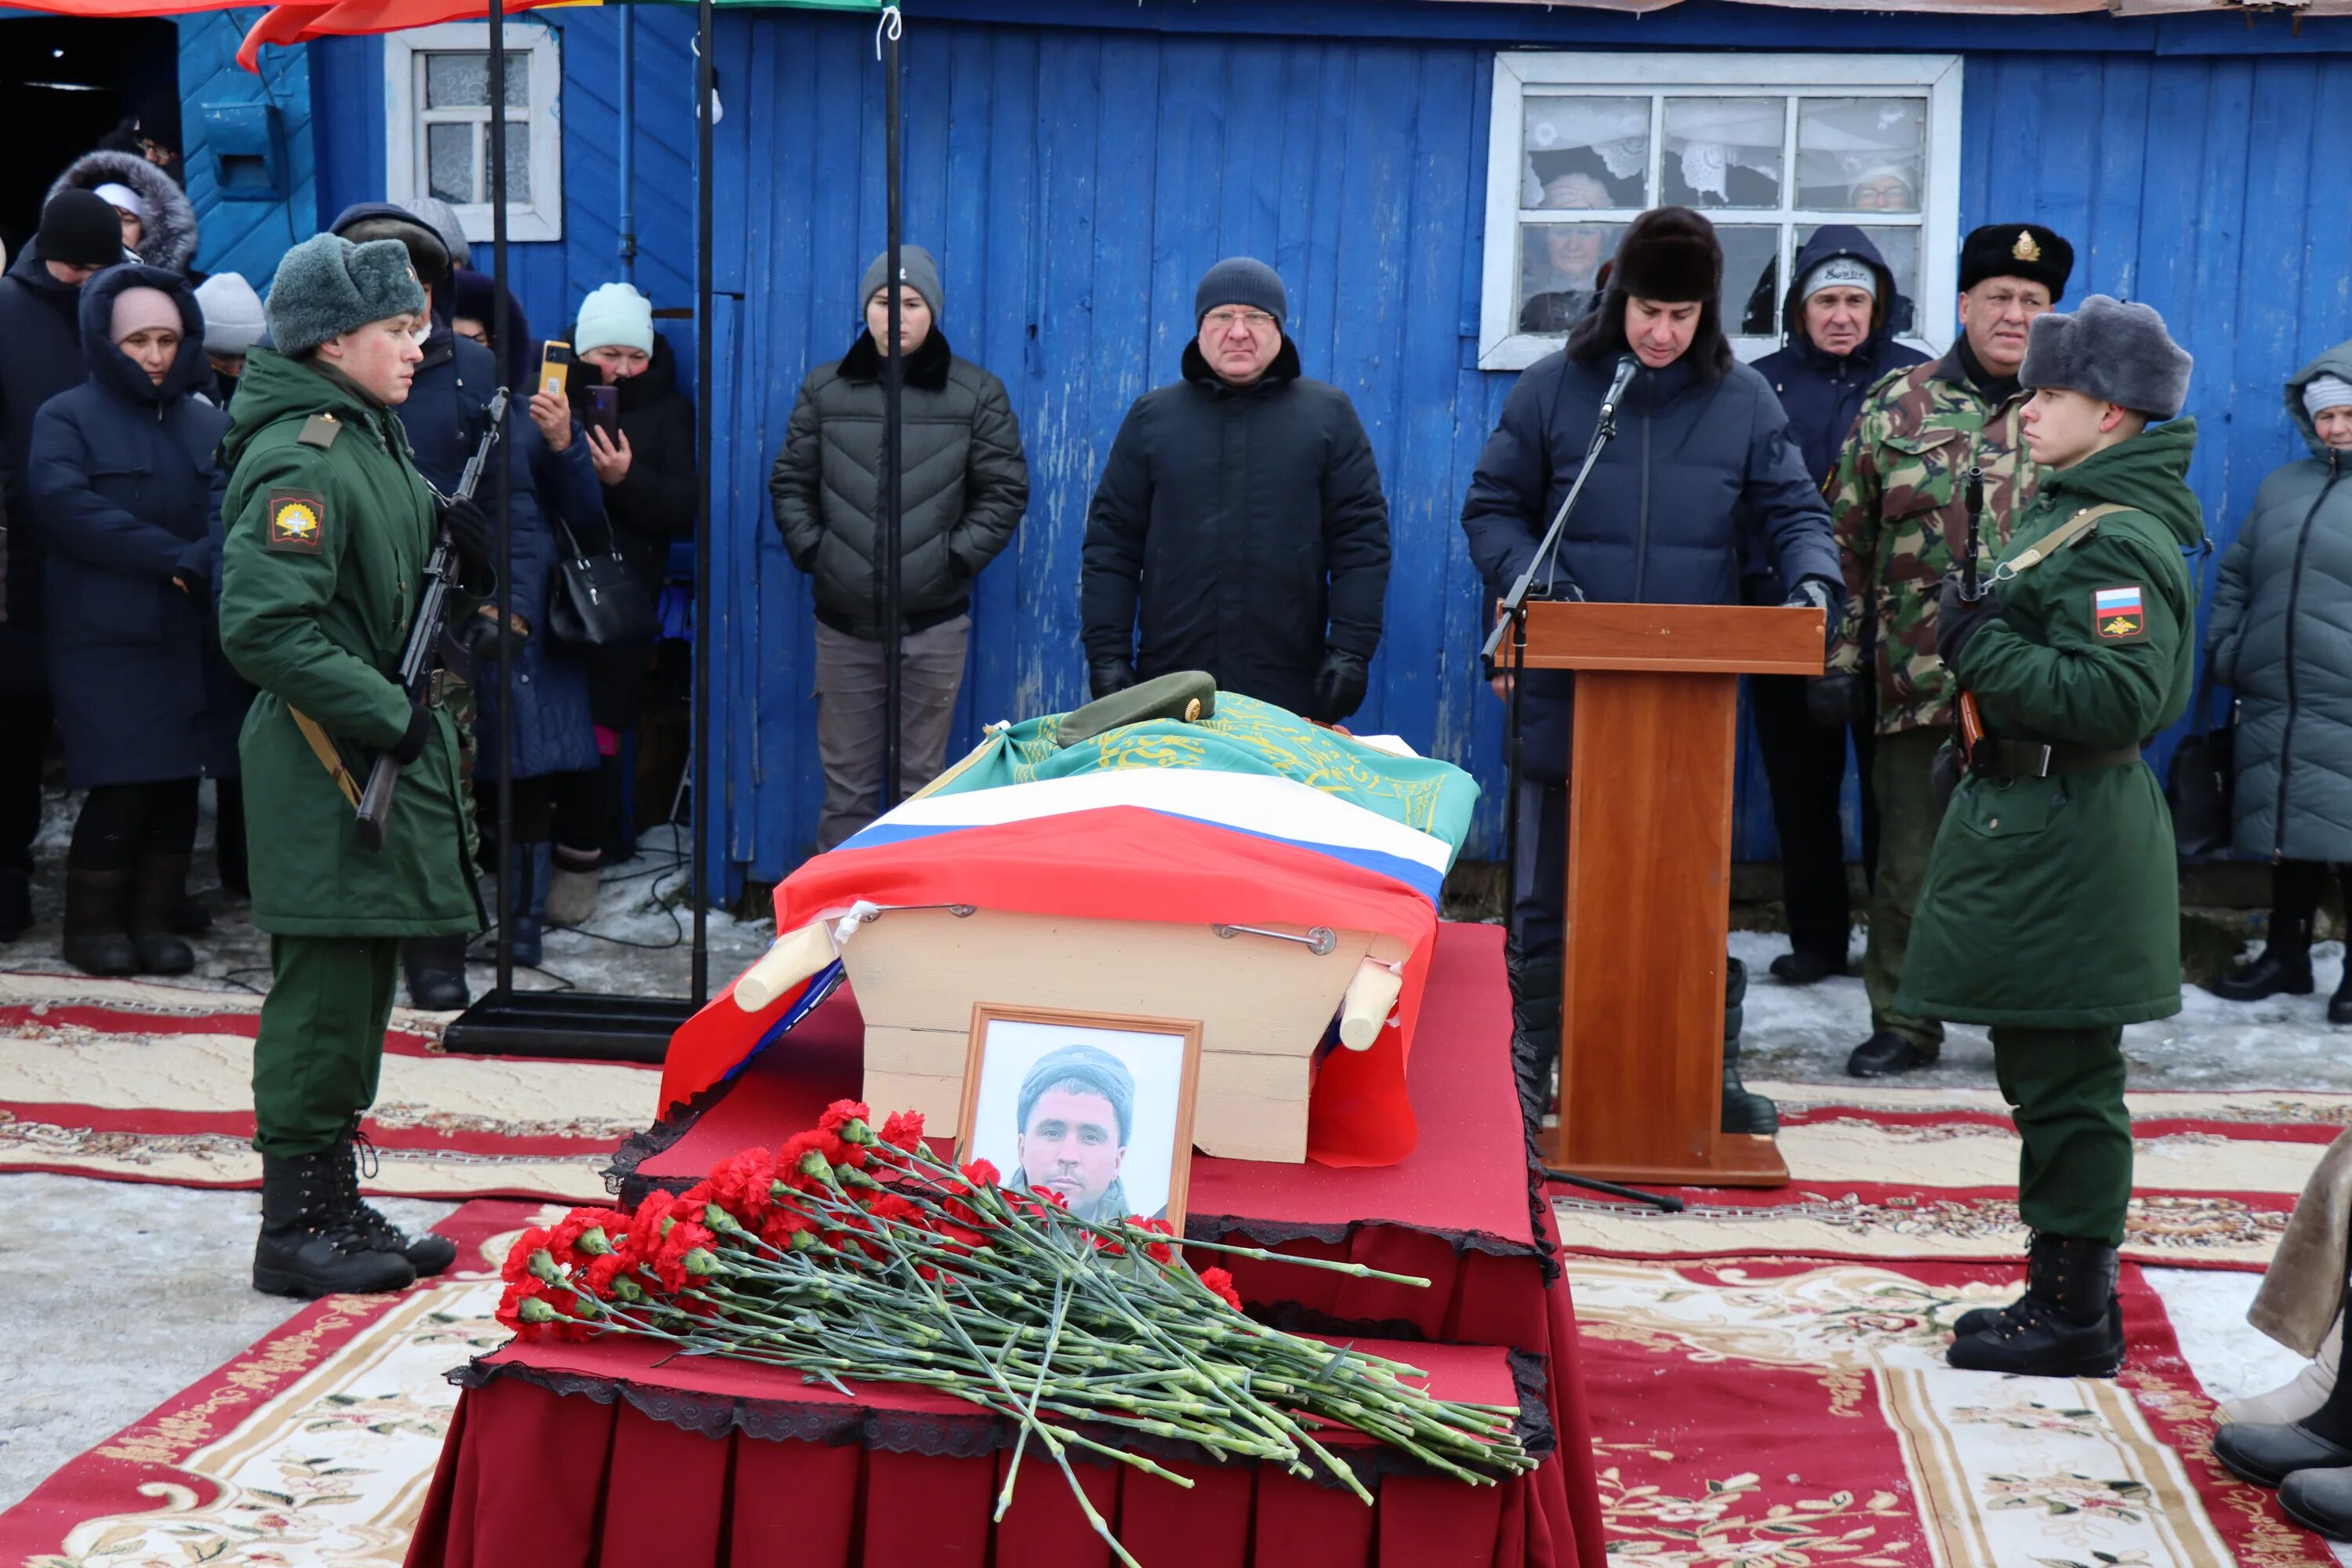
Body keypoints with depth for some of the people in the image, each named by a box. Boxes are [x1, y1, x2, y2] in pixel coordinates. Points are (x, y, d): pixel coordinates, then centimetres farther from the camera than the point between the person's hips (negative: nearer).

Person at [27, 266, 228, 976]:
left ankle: (154, 922, 15)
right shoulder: (67, 419, 2)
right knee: (122, 788, -6)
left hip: (188, 638, 4)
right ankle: (93, 925, 10)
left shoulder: (210, 424, 14)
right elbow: (68, 508, -14)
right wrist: (175, 560, -17)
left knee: (178, 784, 3)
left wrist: (207, 562, -18)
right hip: (103, 640, -4)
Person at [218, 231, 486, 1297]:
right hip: (328, 769, -10)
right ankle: (293, 1232, 7)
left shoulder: (370, 436, 16)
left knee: (356, 997, 15)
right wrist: (388, 715, -21)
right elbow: (264, 627, -24)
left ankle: (337, 1208, 26)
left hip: (381, 764, 10)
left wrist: (453, 545, 4)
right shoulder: (301, 459, -16)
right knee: (323, 993, -3)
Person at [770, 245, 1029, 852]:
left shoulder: (978, 393, 2)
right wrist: (811, 551, 0)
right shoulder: (825, 388, 7)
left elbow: (1004, 490, 1)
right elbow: (790, 482, 11)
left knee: (922, 781, 5)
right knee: (845, 782, 7)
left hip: (933, 621, -1)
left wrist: (956, 558, -6)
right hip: (842, 620, 2)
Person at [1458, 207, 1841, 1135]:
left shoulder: (1743, 400, 5)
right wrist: (1531, 577, -15)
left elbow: (1793, 511, 6)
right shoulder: (1553, 387, 1)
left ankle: (1713, 1075, 19)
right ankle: (1532, 1066, 19)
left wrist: (1814, 577, -16)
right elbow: (1492, 509, 4)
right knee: (1547, 894, 7)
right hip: (1568, 689, -1)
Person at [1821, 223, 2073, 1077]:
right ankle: (1904, 1026, 20)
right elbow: (1847, 542, 6)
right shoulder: (1895, 406, 6)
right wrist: (1841, 663, 2)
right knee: (1909, 863, 6)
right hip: (1919, 686, 0)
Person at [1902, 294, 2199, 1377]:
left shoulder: (2119, 542, -17)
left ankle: (2077, 1318, 8)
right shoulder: (2071, 516, 16)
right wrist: (1978, 638, 14)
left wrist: (1981, 646, -22)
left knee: (2064, 1084, -3)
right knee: (2044, 1077, 16)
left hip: (2065, 846, -11)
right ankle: (2063, 1294, 27)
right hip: (2031, 828, 11)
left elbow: (2117, 699, -27)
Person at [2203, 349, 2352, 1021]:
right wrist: (2224, 647, 10)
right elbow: (2236, 577, 22)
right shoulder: (2282, 488, 16)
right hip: (2274, 702, 5)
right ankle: (2286, 955, 26)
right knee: (2289, 835, 13)